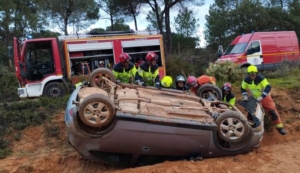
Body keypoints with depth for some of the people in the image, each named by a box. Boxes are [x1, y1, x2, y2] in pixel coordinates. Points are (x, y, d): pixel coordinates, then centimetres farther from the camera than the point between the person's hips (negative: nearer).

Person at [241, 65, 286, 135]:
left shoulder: (260, 78, -29)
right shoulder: (246, 80, -15)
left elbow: (268, 87, -39)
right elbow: (243, 88, 0)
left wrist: (261, 96, -46)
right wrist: (245, 96, -15)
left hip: (264, 97, -3)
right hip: (254, 98, 4)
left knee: (272, 110, -11)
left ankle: (279, 127, 0)